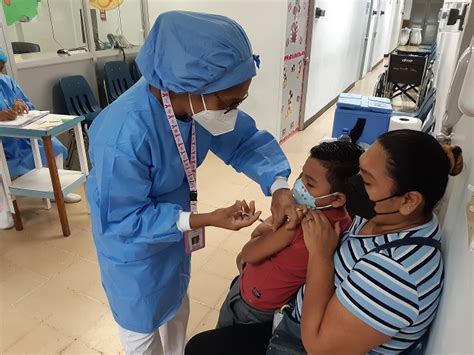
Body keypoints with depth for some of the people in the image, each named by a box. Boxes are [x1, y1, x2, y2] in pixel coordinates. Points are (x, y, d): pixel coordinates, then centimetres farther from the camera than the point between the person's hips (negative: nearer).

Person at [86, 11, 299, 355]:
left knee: (177, 306, 30)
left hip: (173, 227, 7)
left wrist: (279, 186, -24)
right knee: (142, 326, 20)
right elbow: (122, 220, -30)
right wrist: (205, 220, -34)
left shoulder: (199, 102, -19)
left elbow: (245, 140, -8)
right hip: (131, 243, -6)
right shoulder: (123, 135, -39)